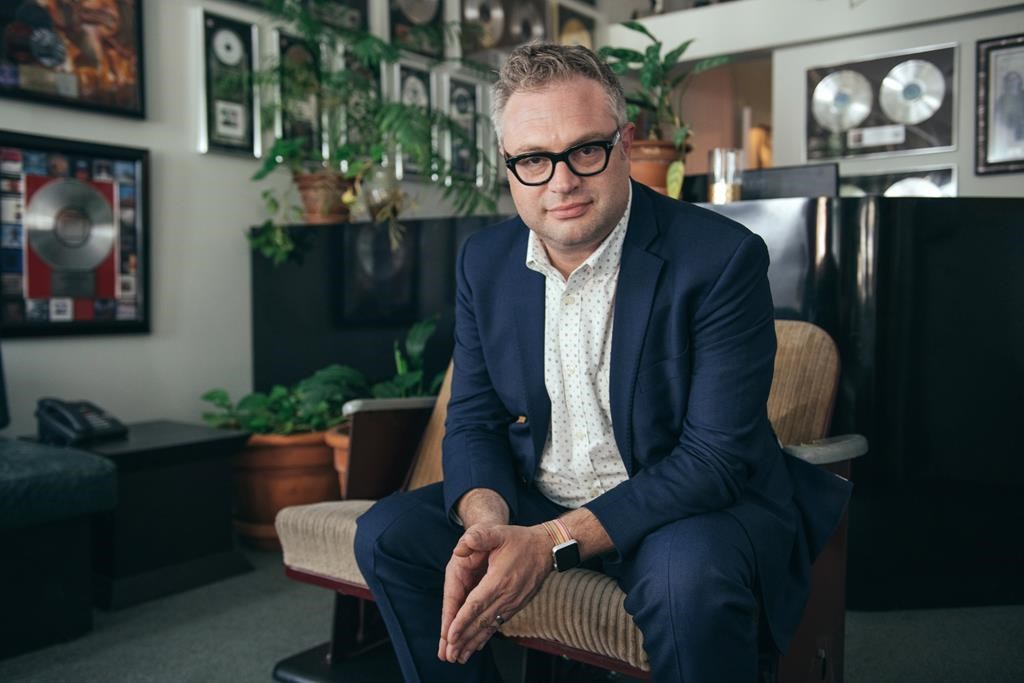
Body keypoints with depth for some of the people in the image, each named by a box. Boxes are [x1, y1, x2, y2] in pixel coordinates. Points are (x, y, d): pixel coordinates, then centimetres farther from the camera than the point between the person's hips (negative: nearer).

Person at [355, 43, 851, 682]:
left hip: (691, 508, -4)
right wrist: (485, 522, -21)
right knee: (389, 532, -10)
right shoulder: (484, 261, -1)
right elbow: (474, 421, 2)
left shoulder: (723, 259, -19)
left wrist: (553, 543, -30)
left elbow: (715, 458, -22)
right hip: (533, 504, 5)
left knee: (688, 571, -36)